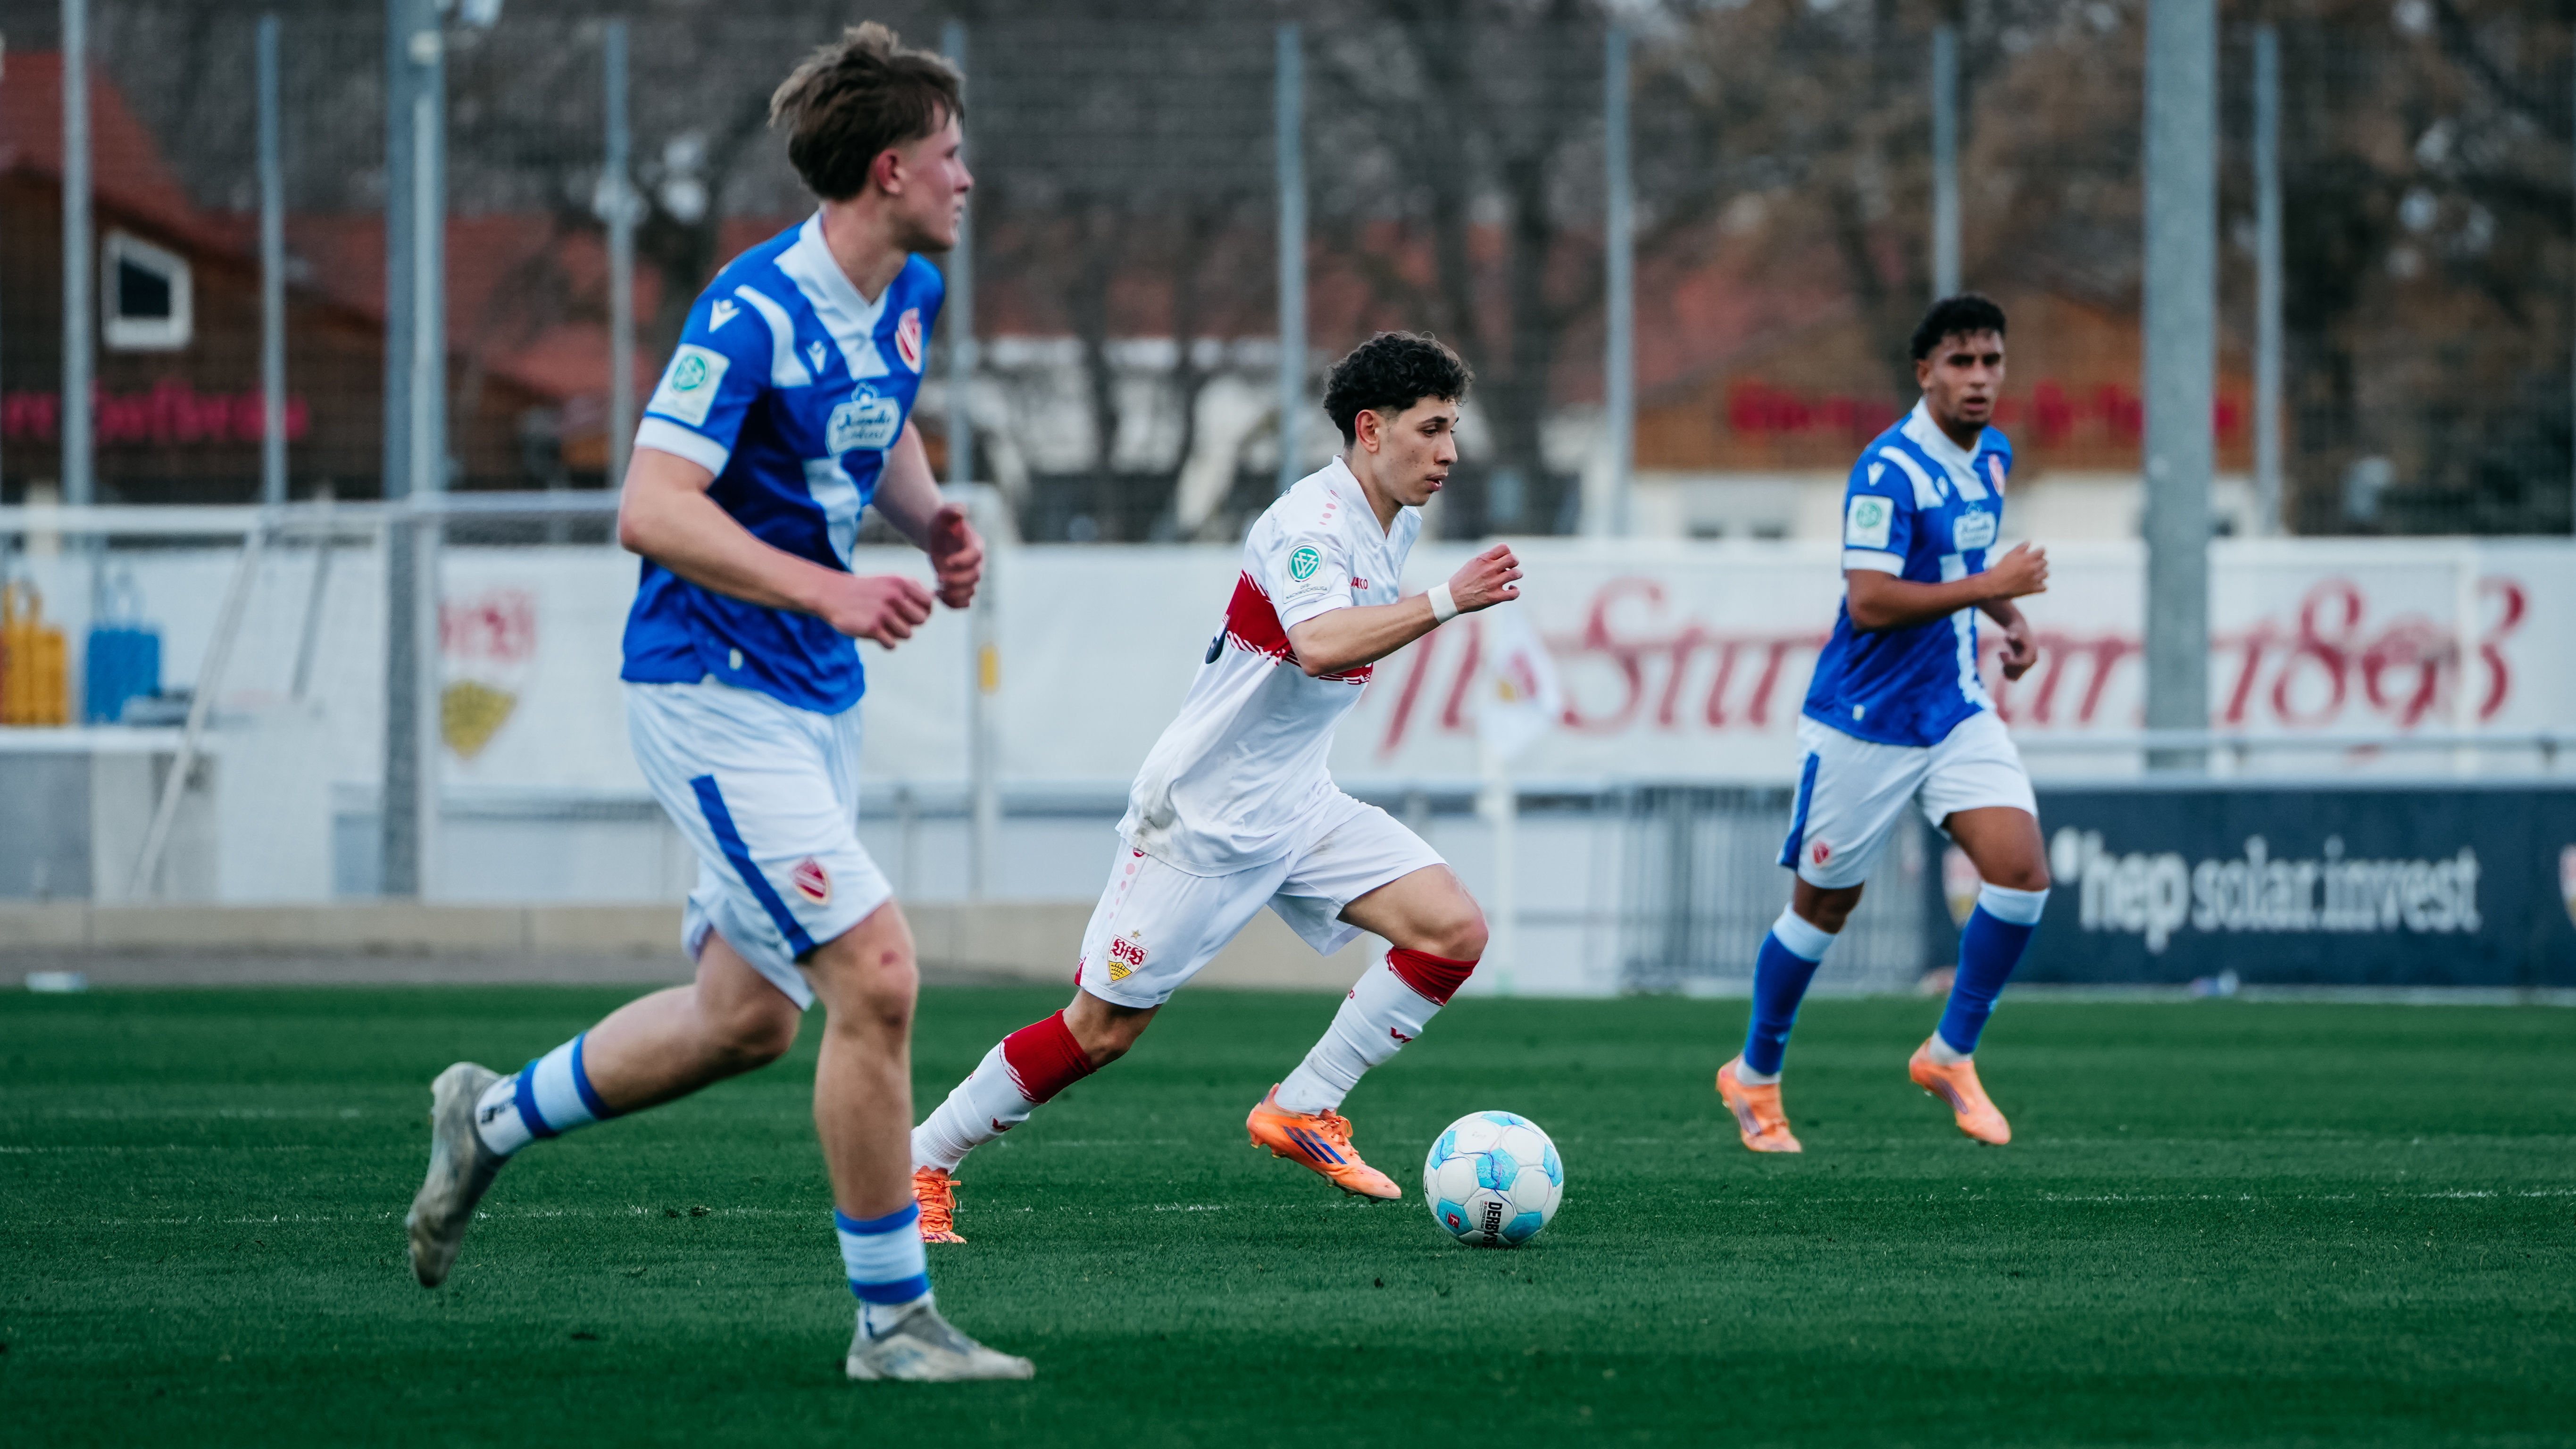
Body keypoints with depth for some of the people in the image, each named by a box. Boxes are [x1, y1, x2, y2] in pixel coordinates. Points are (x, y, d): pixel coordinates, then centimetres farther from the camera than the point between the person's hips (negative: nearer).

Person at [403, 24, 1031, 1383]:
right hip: (713, 694, -10)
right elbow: (652, 511, -26)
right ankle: (893, 1320, -7)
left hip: (814, 701, 10)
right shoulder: (752, 313, -20)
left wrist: (932, 519, 7)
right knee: (875, 974, -16)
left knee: (745, 1017, 16)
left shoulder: (909, 296, 7)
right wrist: (827, 591, -34)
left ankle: (491, 1117, 37)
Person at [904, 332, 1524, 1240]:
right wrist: (1446, 603, -49)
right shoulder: (1311, 524, -22)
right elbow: (1320, 644, -42)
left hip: (1298, 808, 8)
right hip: (1201, 815, -8)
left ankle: (1302, 1111, 0)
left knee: (1454, 931, -9)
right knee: (1103, 1029, -3)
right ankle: (918, 1165, 12)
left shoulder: (1396, 523, 6)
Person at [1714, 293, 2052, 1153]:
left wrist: (2008, 618, 8)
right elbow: (1869, 600, -26)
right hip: (1866, 721, -6)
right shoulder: (1891, 469, -20)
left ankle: (1950, 1054, 4)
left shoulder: (1992, 457, 6)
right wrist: (1990, 586, -24)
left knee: (2022, 872, -13)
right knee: (1823, 907, 6)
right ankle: (1755, 1076, 27)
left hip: (1958, 711, 6)